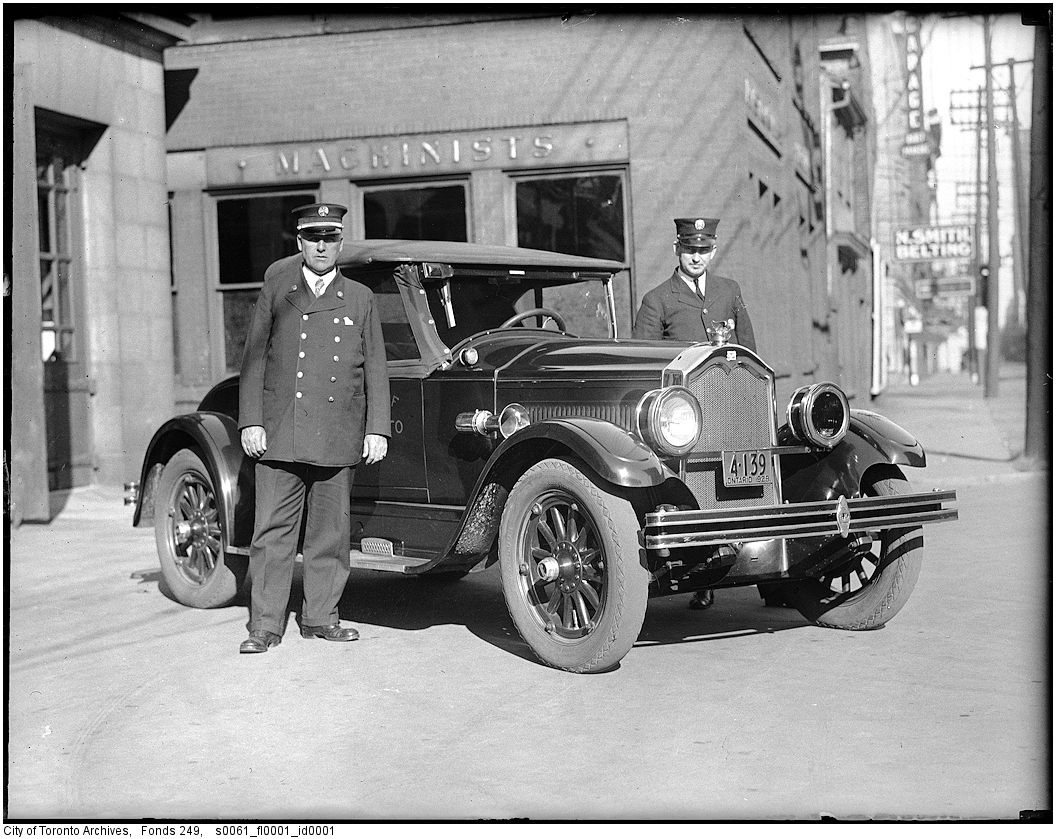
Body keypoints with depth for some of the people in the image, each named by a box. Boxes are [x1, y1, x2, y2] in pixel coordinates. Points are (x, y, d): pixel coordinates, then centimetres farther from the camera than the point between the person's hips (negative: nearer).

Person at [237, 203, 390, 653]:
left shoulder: (359, 298, 11)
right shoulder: (275, 289, 8)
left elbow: (375, 367, 9)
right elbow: (255, 358, 6)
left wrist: (377, 429, 1)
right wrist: (250, 422, -2)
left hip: (338, 437, 1)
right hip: (280, 432, -1)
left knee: (330, 531, 5)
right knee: (273, 529, -2)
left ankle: (320, 617, 17)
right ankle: (265, 626, 4)